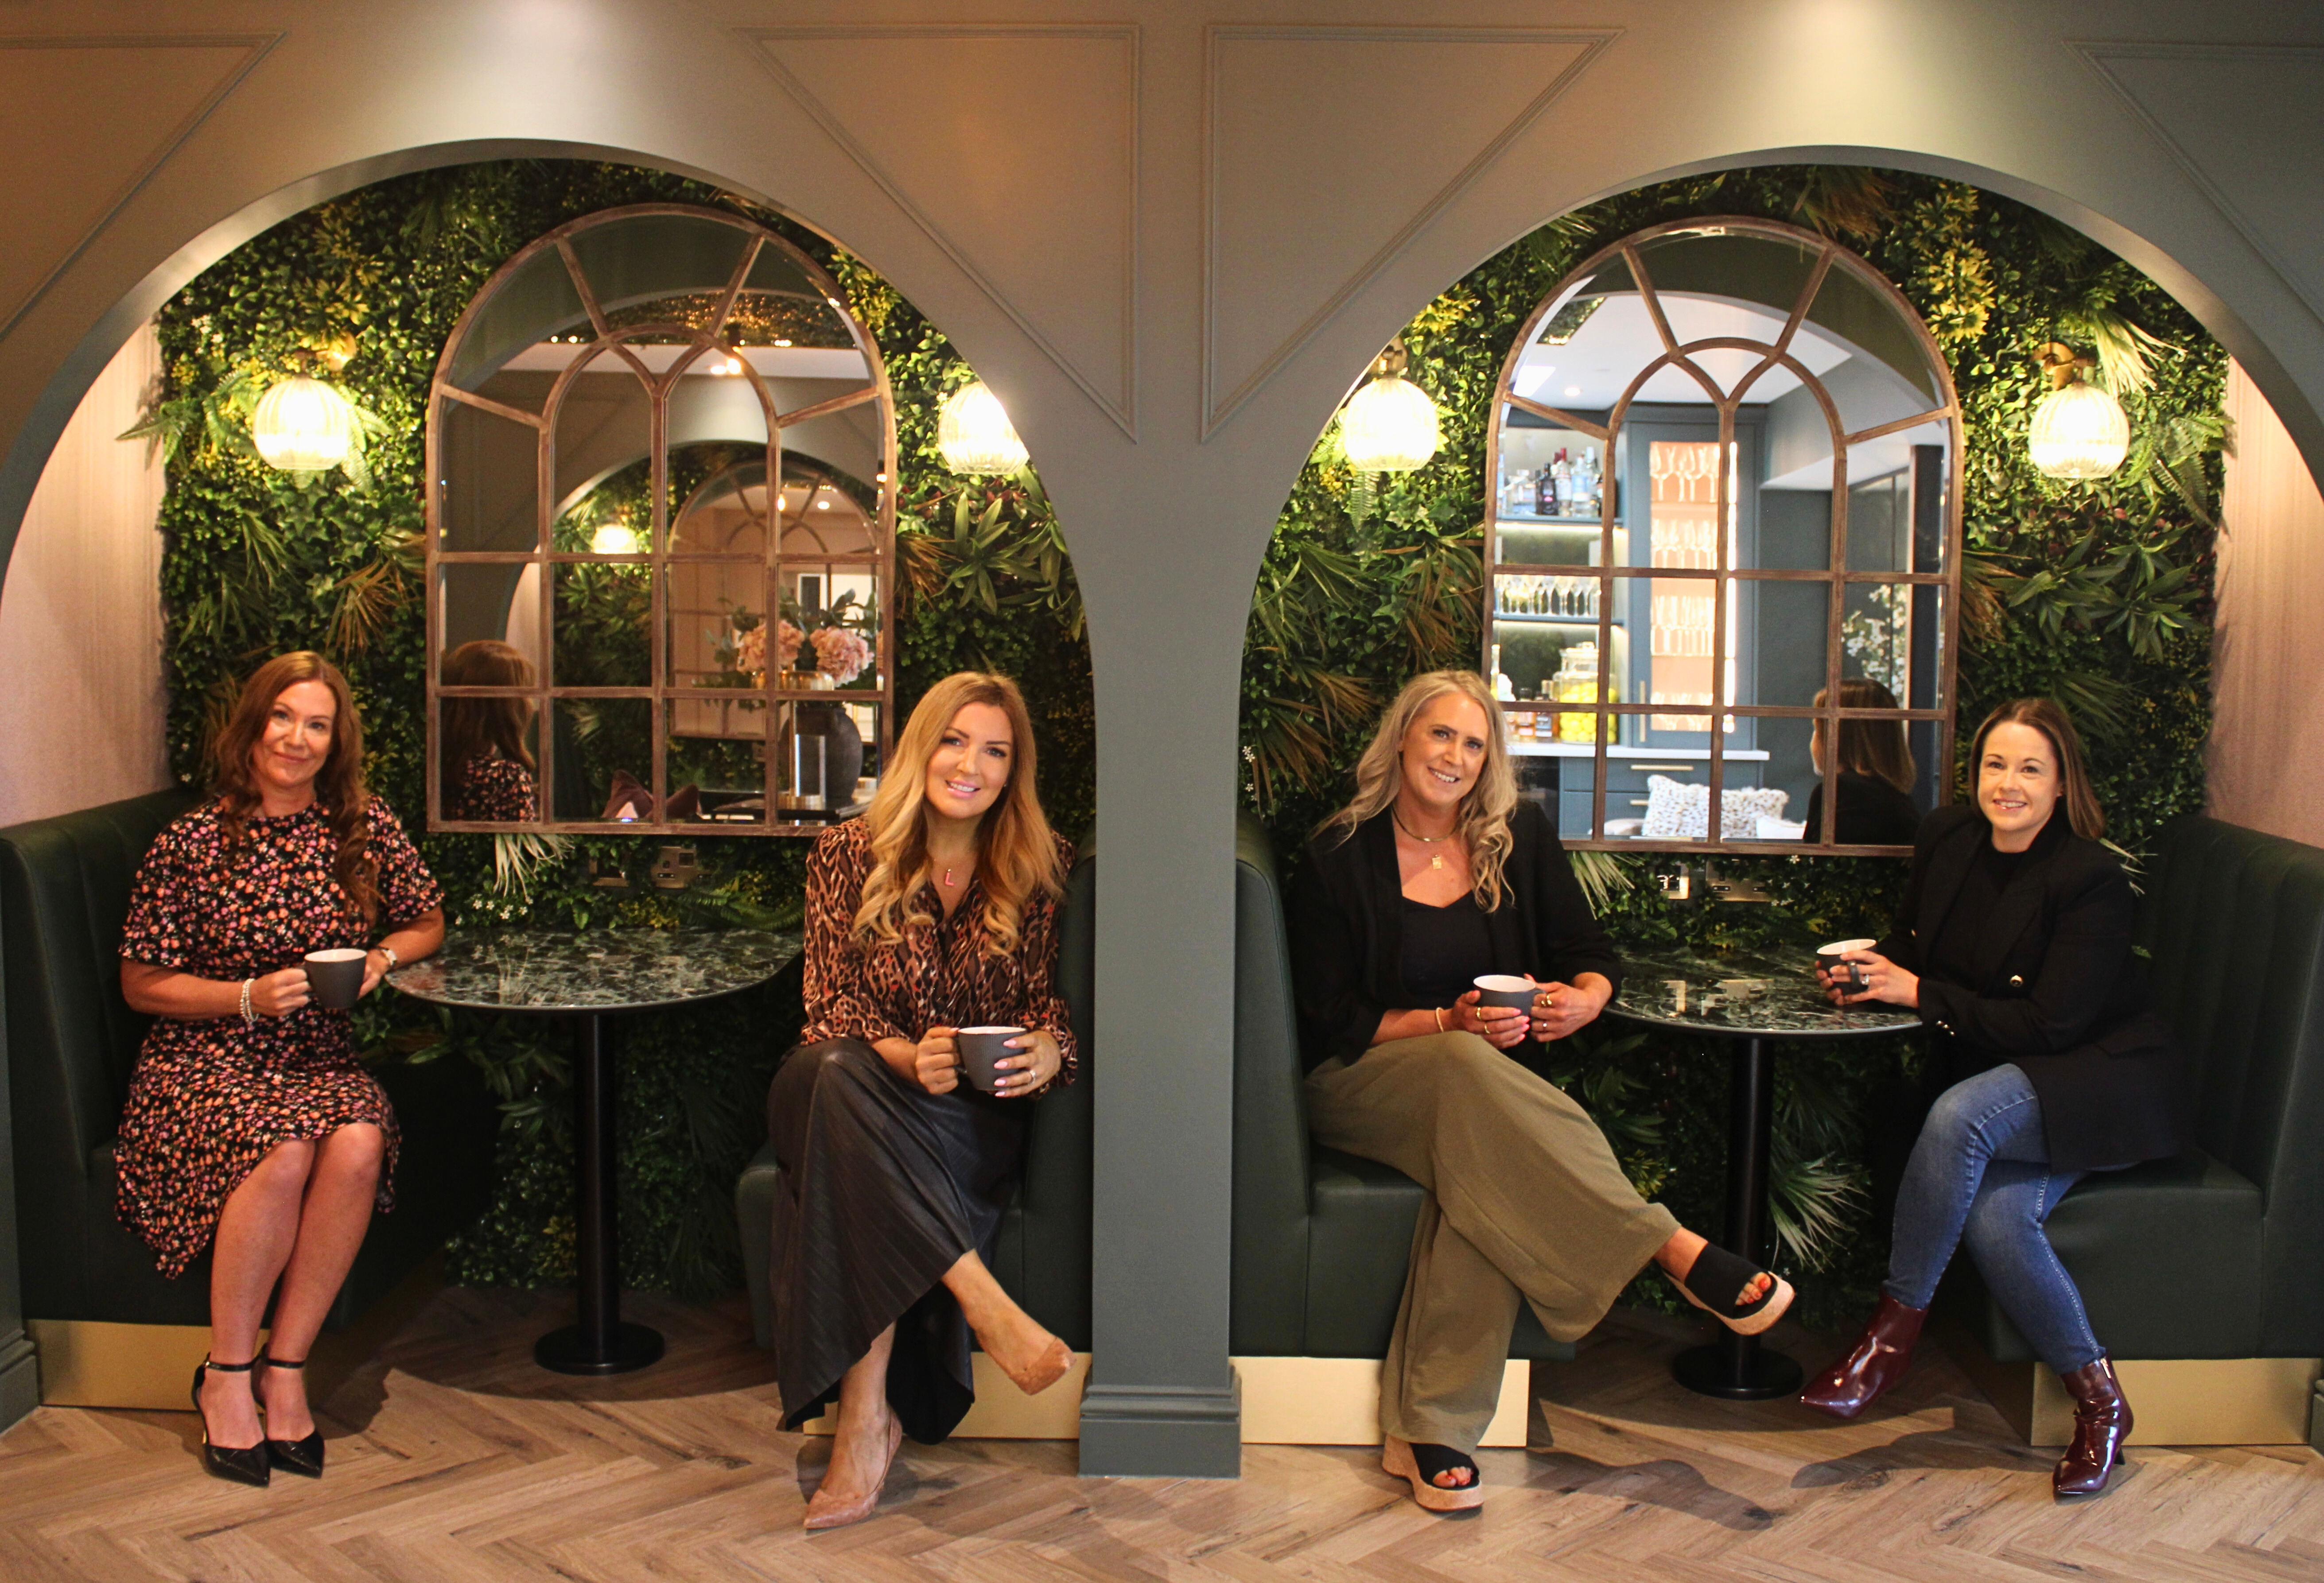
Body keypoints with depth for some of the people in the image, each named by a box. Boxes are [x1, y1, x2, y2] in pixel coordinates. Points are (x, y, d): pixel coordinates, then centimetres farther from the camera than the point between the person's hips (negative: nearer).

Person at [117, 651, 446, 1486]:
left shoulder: (364, 827, 4)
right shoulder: (193, 842, -5)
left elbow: (427, 922, 18)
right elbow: (142, 983, 0)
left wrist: (381, 958, -4)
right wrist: (251, 997, -15)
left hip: (318, 1058, 3)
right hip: (203, 1062, -3)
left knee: (358, 1145, -31)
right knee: (283, 1153, -33)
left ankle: (283, 1368, -16)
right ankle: (226, 1376, -13)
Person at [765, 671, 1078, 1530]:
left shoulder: (1041, 865, 8)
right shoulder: (848, 854, 6)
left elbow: (1054, 1001, 7)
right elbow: (829, 1008, 0)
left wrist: (1048, 1051, -18)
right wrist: (907, 1058, -21)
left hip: (980, 1115, -1)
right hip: (861, 1094, 1)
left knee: (851, 1173, -34)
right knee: (836, 1073, -38)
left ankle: (868, 1419, -32)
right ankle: (988, 1304, -42)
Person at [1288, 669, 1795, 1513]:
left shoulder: (1520, 838, 7)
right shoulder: (1339, 857, -3)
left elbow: (1593, 956, 9)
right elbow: (1333, 1021, -6)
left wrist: (1584, 999, -16)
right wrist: (1450, 1024, -19)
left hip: (1483, 1089, 2)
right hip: (1363, 1086, -2)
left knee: (1481, 1159, -35)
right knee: (1466, 1068, -38)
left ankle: (1429, 1431, -31)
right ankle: (1676, 1249, -36)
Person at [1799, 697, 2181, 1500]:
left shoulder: (2092, 879, -16)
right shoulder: (1947, 839, 3)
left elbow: (2049, 1026, -20)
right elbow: (1913, 942, 17)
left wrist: (1918, 993, -20)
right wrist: (1869, 969, -7)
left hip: (2101, 1085, -5)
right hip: (2005, 1090, 5)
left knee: (1961, 1113, -35)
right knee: (1993, 1216, -27)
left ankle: (1894, 1329, -20)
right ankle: (2098, 1400, -6)